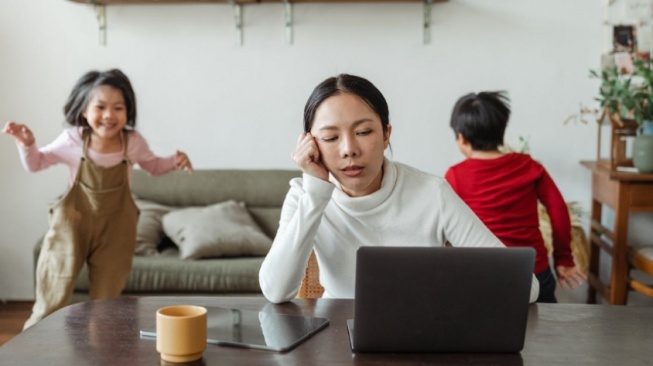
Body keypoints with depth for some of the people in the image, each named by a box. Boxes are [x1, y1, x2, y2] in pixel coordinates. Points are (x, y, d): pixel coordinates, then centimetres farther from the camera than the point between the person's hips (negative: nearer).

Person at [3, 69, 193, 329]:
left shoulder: (133, 142, -10)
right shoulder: (72, 140, -12)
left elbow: (153, 166, 10)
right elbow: (36, 163, 0)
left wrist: (174, 161, -10)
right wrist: (27, 143, -20)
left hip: (115, 225, 1)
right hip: (73, 221, -1)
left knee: (106, 297, 12)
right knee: (54, 293, 6)